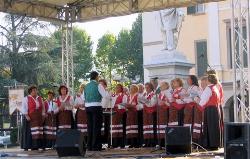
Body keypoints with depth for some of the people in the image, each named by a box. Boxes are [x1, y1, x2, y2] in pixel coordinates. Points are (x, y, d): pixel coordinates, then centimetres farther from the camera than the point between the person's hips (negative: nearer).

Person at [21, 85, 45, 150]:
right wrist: (26, 116, -16)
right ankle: (26, 147, -8)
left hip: (39, 118, 5)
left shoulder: (39, 98, 15)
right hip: (30, 118, -5)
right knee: (29, 132, -8)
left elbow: (43, 108, 17)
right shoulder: (26, 98, 1)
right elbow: (24, 108, -6)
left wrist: (43, 116, 7)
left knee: (38, 132, -1)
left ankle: (36, 146, -1)